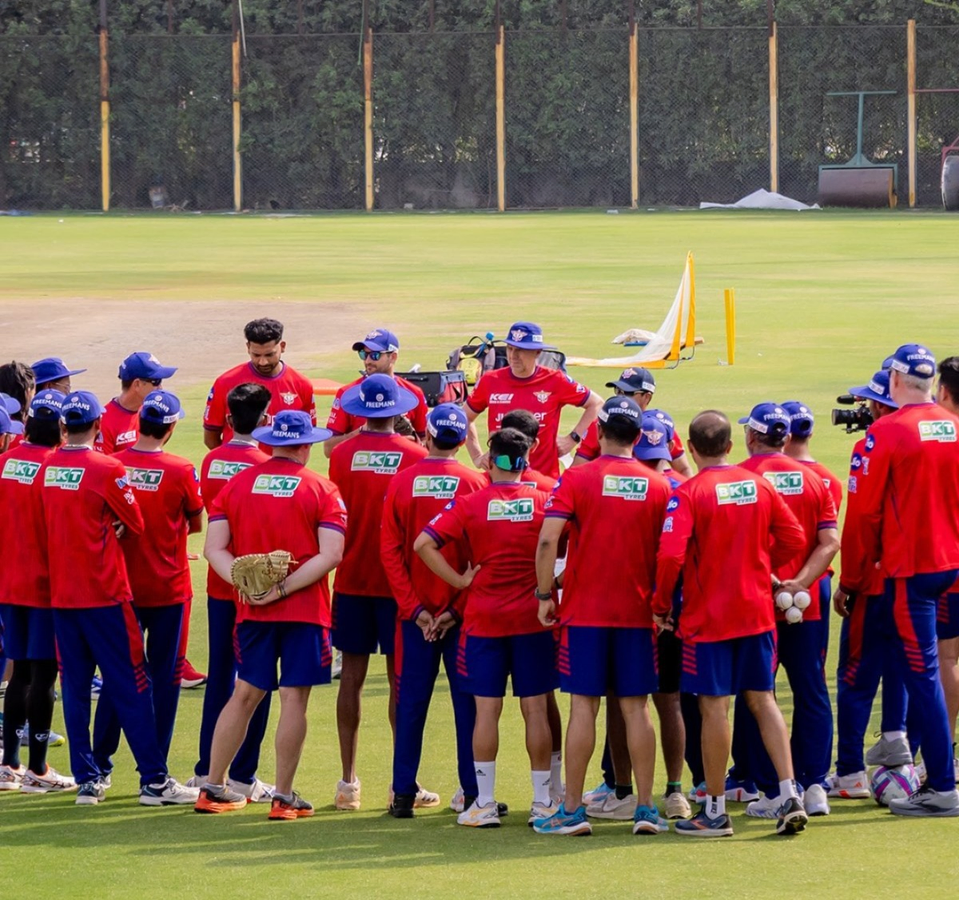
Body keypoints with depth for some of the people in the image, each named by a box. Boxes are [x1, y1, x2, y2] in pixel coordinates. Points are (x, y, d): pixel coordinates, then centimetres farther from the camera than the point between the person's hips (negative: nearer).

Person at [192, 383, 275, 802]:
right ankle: (242, 776, 1)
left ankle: (206, 770, 15)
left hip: (219, 581, 5)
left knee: (219, 674, 13)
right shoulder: (263, 464, -15)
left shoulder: (211, 461, 1)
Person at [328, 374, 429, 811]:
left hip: (351, 578, 1)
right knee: (399, 680, 3)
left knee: (352, 676, 7)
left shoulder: (343, 455, -5)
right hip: (398, 579, -1)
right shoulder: (414, 456, -8)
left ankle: (348, 783, 6)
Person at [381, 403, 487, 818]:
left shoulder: (401, 483, -2)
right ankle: (474, 793, 4)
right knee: (467, 702, 4)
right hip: (463, 613, -1)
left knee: (411, 704, 6)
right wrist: (458, 609, -6)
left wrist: (414, 608, -3)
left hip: (415, 613, 1)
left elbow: (390, 551, -4)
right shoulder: (474, 483, -7)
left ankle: (403, 794, 6)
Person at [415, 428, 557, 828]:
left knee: (486, 709, 3)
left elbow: (424, 544, -11)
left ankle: (484, 803, 3)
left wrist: (459, 580, -5)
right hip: (532, 619, 0)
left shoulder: (470, 504, -4)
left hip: (483, 620, 0)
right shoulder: (545, 503, -3)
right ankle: (542, 802, 7)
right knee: (535, 709, 5)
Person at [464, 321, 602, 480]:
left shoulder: (555, 381, -3)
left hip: (544, 477, -2)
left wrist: (573, 438, 1)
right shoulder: (490, 381, 2)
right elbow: (466, 418, 17)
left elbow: (596, 403, 9)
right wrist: (477, 457, 10)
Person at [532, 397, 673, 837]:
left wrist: (545, 595, -3)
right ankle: (645, 808, 6)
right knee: (635, 708, 6)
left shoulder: (577, 480, -5)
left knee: (583, 706, 1)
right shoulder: (658, 487, 2)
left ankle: (572, 809, 2)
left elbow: (547, 541, -13)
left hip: (584, 611, -2)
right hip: (637, 612, 2)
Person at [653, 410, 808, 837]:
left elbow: (671, 555, -21)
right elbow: (793, 539, 5)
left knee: (714, 707, 1)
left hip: (707, 617, -5)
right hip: (757, 611, 5)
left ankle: (715, 810, 7)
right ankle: (790, 794, 3)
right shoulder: (760, 486, 2)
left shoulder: (688, 493, -13)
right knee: (762, 700, 11)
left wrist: (661, 605, -7)